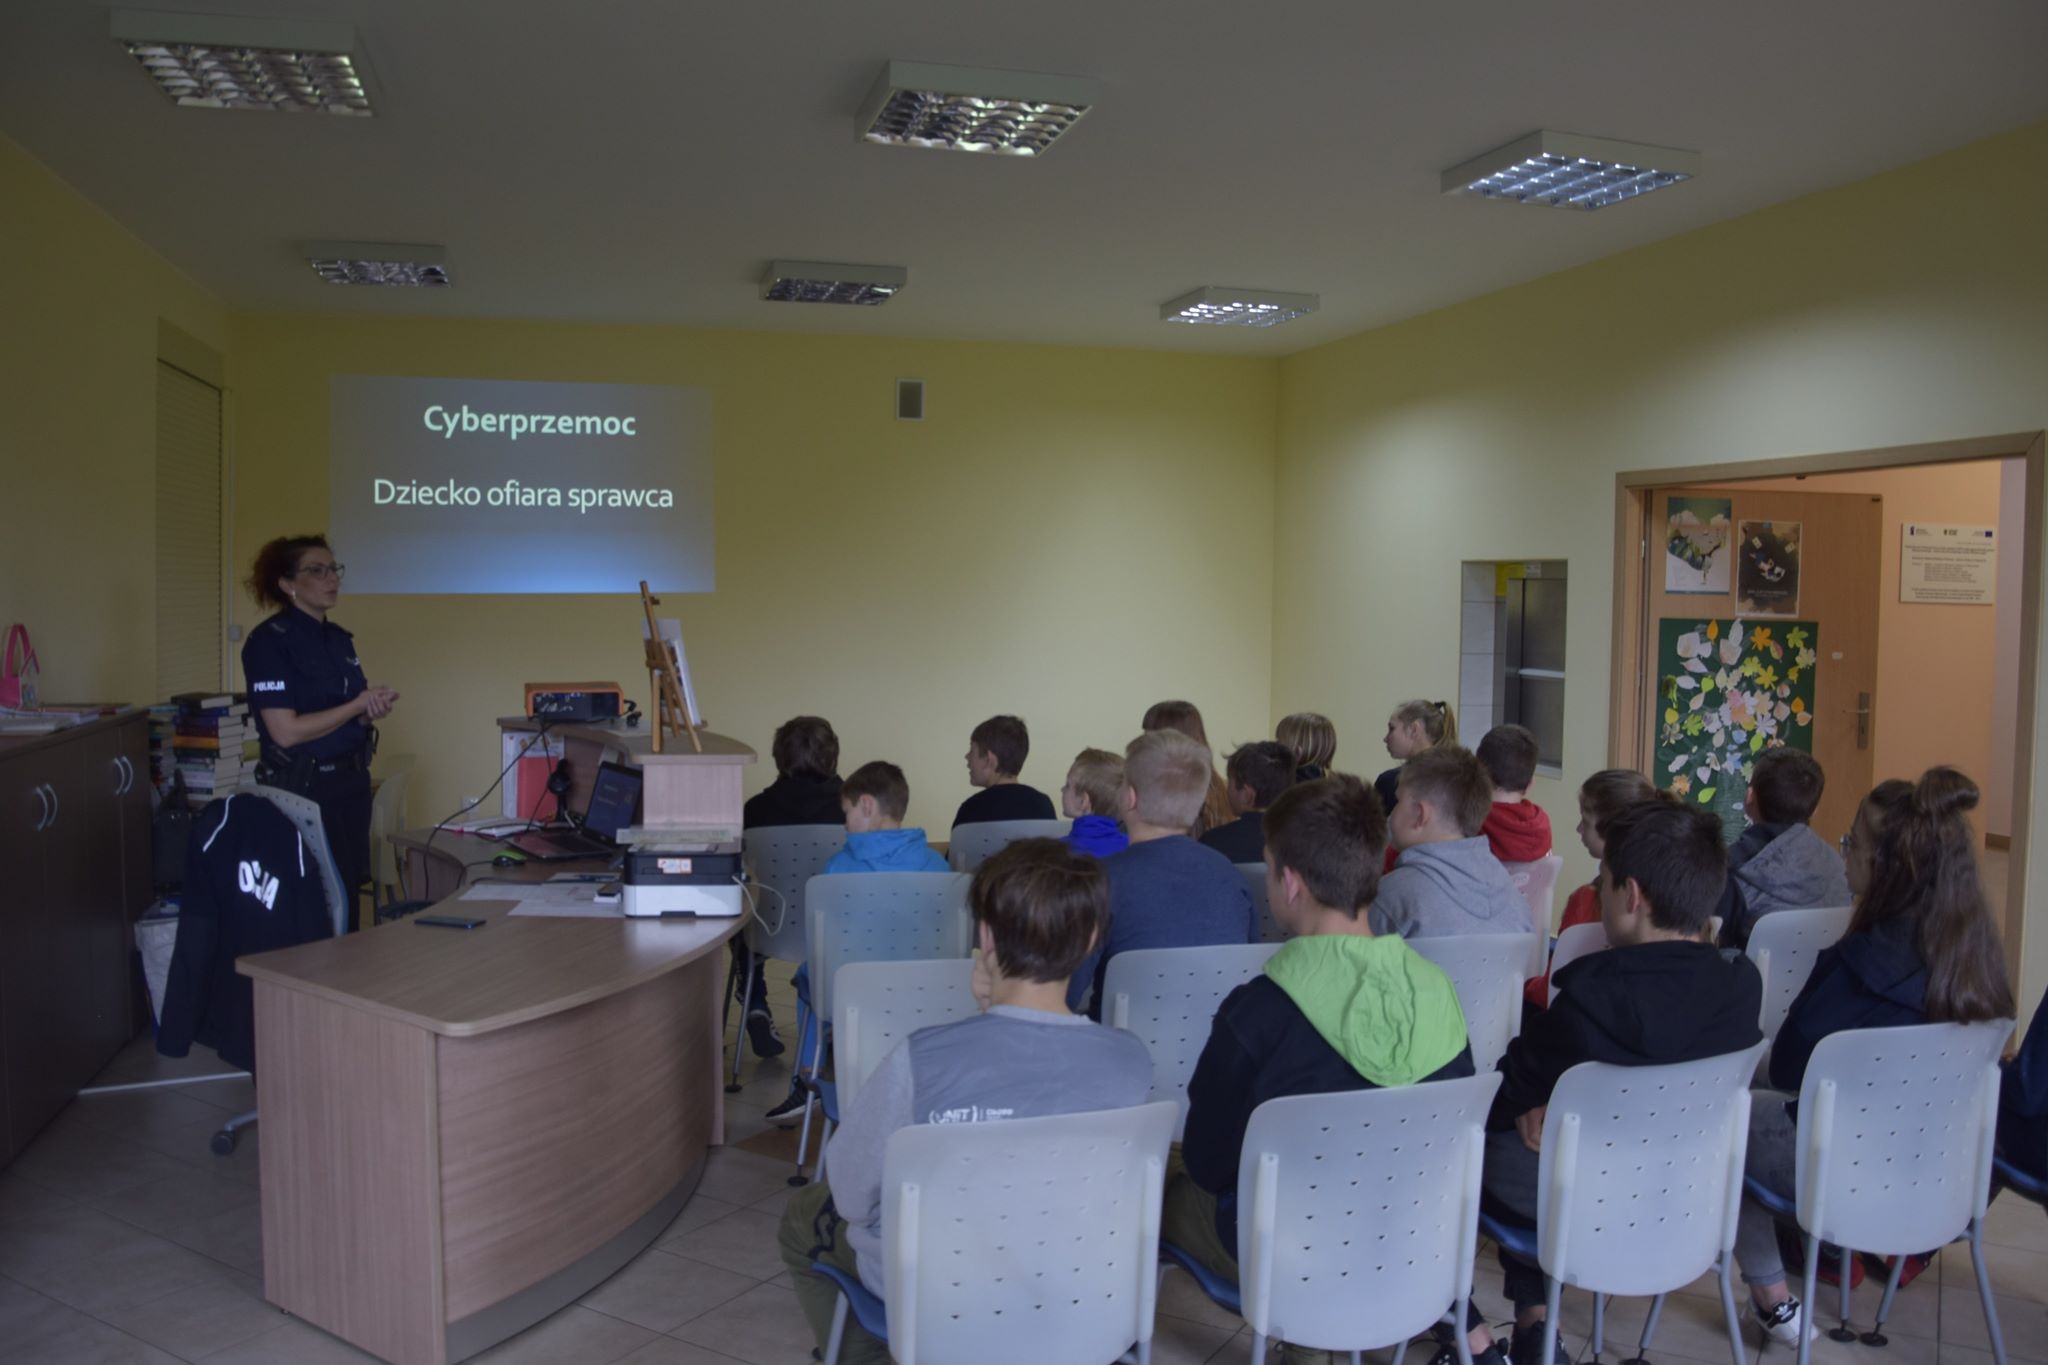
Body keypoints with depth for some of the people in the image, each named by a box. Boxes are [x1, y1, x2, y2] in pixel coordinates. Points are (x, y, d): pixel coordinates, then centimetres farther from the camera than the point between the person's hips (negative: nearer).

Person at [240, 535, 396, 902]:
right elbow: (286, 731, -20)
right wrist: (358, 705, -13)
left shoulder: (340, 639, 11)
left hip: (351, 786, 7)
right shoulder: (269, 641, -12)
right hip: (302, 791, -7)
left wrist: (374, 712, -5)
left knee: (348, 897, 11)